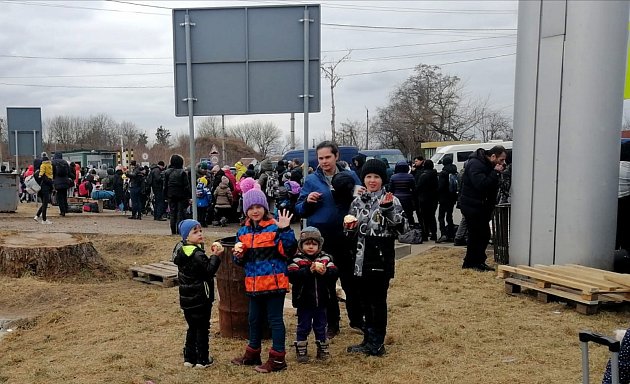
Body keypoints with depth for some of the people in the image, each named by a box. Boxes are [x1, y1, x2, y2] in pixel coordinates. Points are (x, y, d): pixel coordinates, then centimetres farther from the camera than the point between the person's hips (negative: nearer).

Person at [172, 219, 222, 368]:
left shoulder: (181, 252, 8)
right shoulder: (198, 255, -20)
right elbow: (209, 271, -19)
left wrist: (211, 255, 7)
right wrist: (215, 256, -12)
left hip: (187, 299, 8)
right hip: (200, 299, -8)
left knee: (192, 328, 18)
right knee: (202, 329, 4)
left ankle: (189, 357, 23)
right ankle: (202, 359, 11)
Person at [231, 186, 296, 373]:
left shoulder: (275, 228, -10)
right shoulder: (243, 232, 8)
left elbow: (289, 252, -18)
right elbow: (241, 261, 16)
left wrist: (285, 230, -28)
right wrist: (238, 256, -7)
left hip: (274, 282, -6)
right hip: (253, 283, 7)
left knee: (275, 319, 2)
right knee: (254, 319, 19)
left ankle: (277, 358, 13)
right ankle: (252, 354, 35)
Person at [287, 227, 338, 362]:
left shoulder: (326, 258, 0)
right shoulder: (297, 260, -9)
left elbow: (334, 275, -10)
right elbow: (292, 276, -24)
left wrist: (325, 272, -30)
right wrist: (309, 271, -32)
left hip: (321, 300, 3)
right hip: (304, 301, -2)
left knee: (321, 326, 16)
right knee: (303, 327, 10)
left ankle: (323, 350, 31)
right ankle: (301, 351, 23)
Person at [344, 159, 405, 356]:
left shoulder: (391, 200, -5)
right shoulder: (357, 201, 10)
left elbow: (401, 227, -13)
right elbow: (351, 233, 17)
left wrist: (388, 209, -25)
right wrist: (349, 227, -5)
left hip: (382, 258, -5)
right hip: (362, 258, 6)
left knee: (378, 300, 1)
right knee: (365, 300, 14)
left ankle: (376, 344, 12)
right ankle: (369, 340, 28)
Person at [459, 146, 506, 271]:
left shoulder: (490, 166, 9)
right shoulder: (475, 164, -20)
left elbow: (492, 187, 12)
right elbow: (481, 184, -32)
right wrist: (495, 173, -26)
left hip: (481, 205, 9)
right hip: (470, 204, -9)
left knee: (484, 234, 11)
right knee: (475, 234, -5)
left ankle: (479, 262, 21)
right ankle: (470, 263, 7)